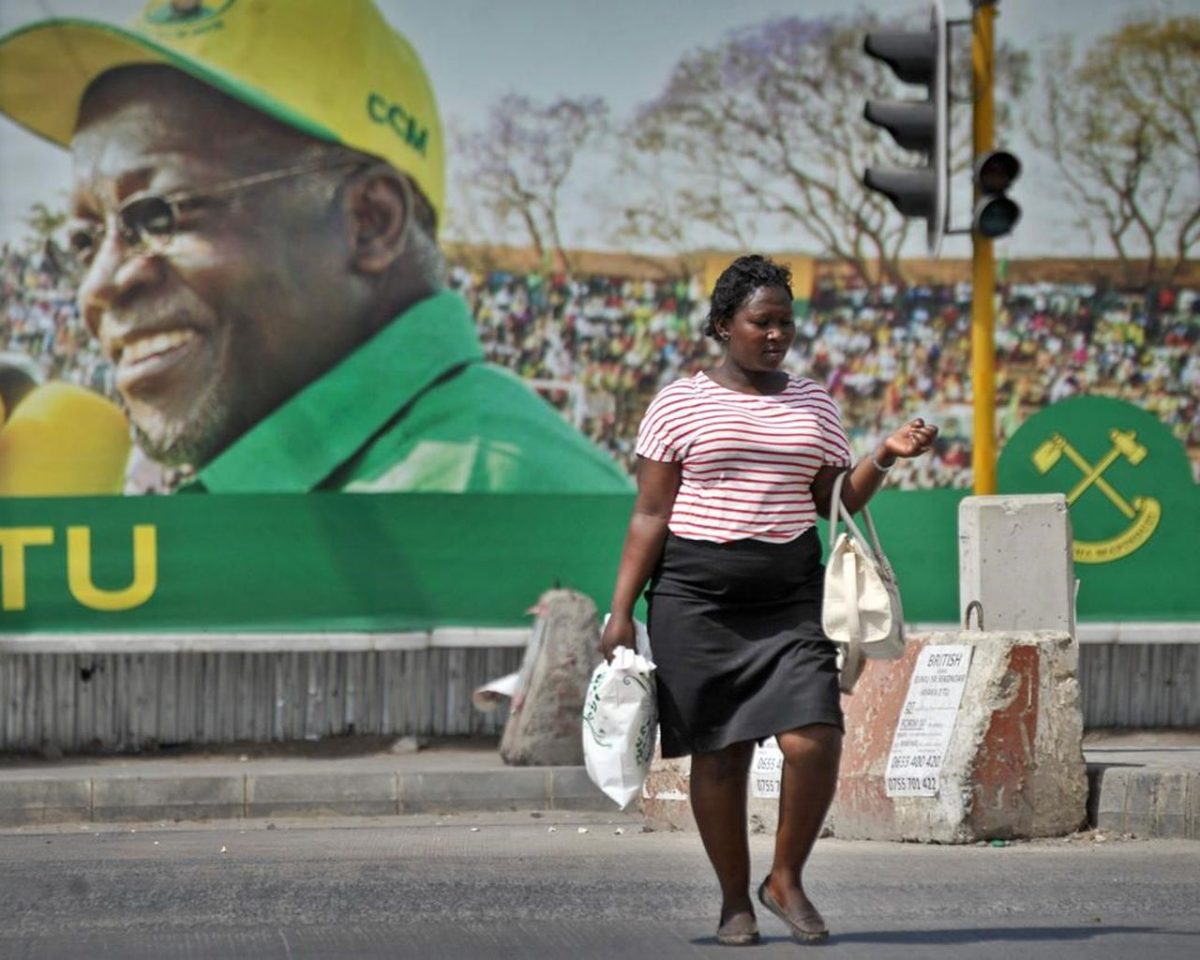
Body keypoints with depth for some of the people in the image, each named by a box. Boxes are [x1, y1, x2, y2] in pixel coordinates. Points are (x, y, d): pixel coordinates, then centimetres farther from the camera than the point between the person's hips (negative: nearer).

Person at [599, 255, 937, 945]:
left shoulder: (814, 404, 12)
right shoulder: (680, 404, 2)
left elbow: (837, 501, 11)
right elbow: (649, 516, 1)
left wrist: (887, 456, -5)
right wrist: (621, 613, -5)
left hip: (791, 596, 2)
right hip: (697, 596, -2)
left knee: (814, 740, -13)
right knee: (719, 752, 0)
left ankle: (787, 880, 7)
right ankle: (736, 901, 14)